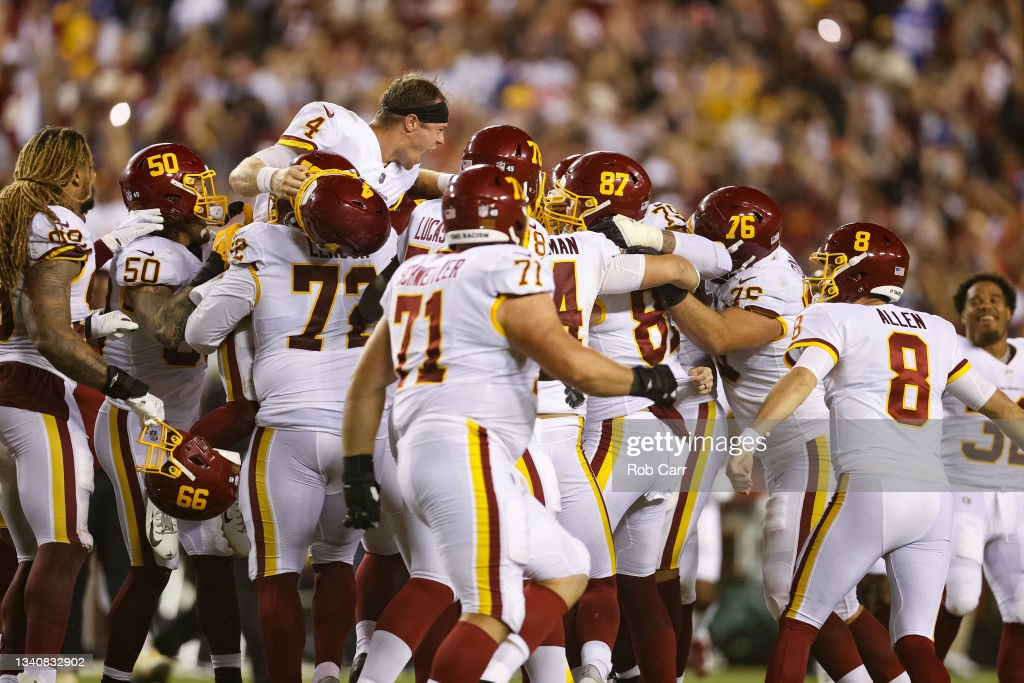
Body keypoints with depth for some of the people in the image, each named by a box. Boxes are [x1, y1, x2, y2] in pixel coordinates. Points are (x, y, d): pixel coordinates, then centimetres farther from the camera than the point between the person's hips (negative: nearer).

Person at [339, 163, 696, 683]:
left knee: (566, 572, 15)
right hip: (469, 455, -9)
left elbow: (366, 385, 20)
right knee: (494, 612, -10)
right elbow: (573, 365, -13)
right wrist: (645, 382, 3)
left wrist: (357, 473, 22)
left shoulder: (414, 276, 20)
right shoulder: (510, 275, -4)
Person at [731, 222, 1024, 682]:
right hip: (935, 498, 5)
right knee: (914, 640, 10)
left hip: (871, 491, -5)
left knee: (799, 622, 7)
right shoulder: (937, 333, 21)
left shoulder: (832, 319, 5)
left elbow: (801, 380, -15)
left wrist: (748, 439, -24)